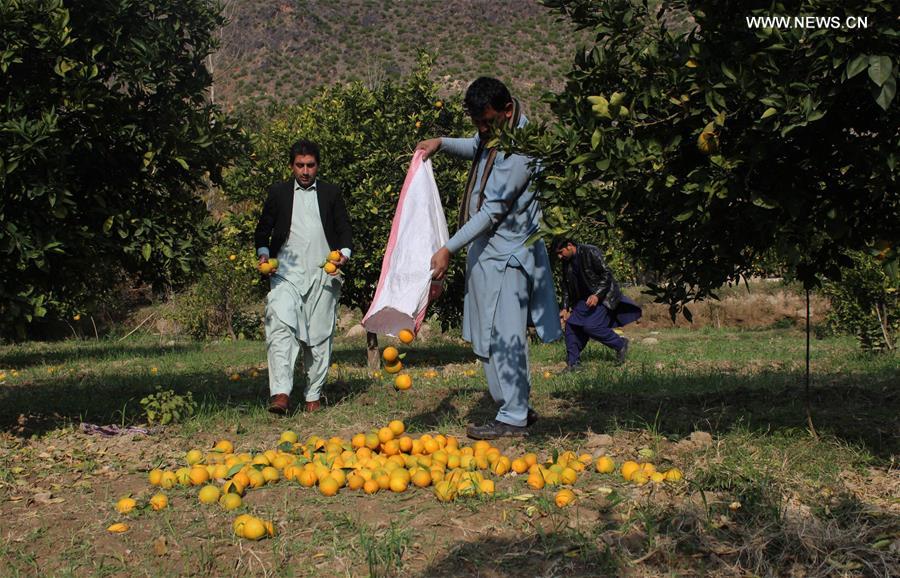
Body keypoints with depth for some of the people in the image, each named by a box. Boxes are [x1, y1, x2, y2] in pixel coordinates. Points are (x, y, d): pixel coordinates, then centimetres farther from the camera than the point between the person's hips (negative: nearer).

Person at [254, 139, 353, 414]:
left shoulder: (331, 193, 14)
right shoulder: (278, 192, 13)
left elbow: (344, 230, 13)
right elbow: (263, 230, 16)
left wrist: (344, 254, -6)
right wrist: (264, 254, -3)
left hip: (323, 276, 1)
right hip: (286, 274, -1)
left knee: (320, 335, 3)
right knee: (280, 327, -21)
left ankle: (313, 396, 14)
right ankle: (281, 393, -28)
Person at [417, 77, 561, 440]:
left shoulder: (517, 150, -21)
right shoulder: (495, 132, 9)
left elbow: (492, 211, -22)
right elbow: (478, 148, 34)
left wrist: (449, 249, -21)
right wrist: (442, 144, 16)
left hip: (504, 253, -10)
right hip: (487, 248, 10)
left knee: (503, 336, -6)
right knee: (490, 337, 13)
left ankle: (513, 418, 2)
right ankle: (518, 407, 22)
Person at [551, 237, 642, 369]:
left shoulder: (590, 252, -18)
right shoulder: (566, 262, 4)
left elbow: (607, 274, -19)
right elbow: (566, 286, 13)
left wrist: (597, 295, -27)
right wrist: (565, 308, 5)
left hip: (603, 295, -8)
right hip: (584, 298, 8)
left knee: (591, 326, -21)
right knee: (571, 325, -4)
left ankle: (620, 344, 0)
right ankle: (572, 364, 3)